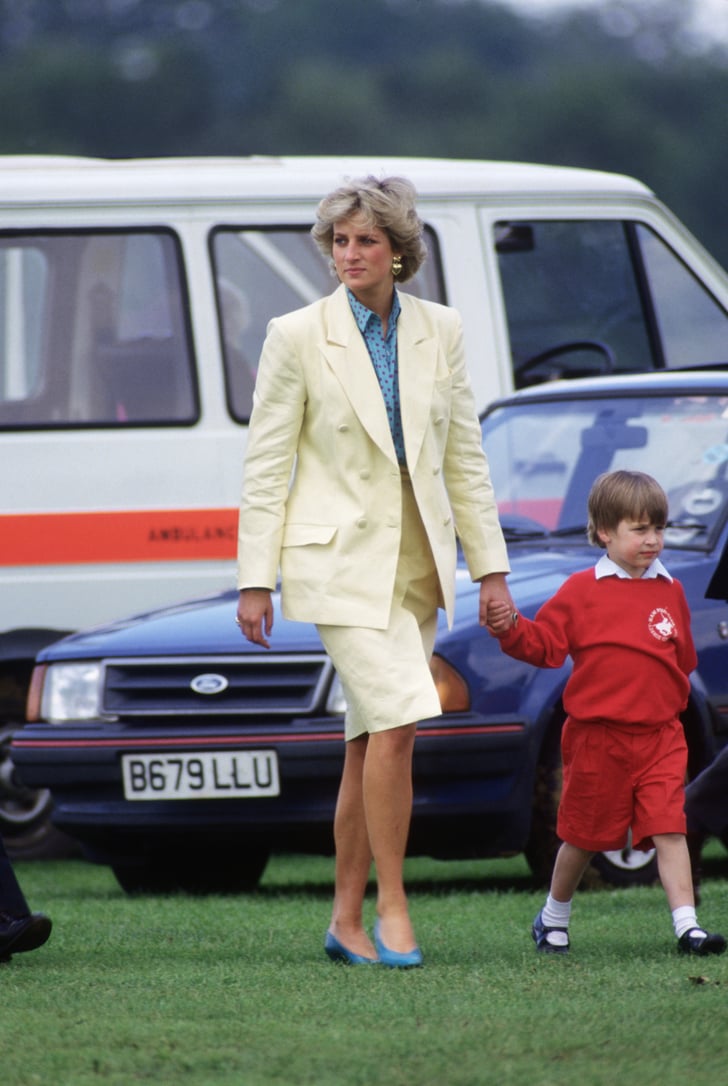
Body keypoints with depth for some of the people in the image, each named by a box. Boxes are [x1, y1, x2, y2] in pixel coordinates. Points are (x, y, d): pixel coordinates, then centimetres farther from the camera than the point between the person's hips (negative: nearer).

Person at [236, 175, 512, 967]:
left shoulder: (439, 331, 6)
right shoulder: (297, 337, -5)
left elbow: (464, 456, 10)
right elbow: (265, 464, -3)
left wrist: (489, 567, 7)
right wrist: (255, 579, -7)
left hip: (417, 562, 5)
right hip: (339, 556, -4)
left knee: (372, 738, 8)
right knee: (399, 721, -17)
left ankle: (346, 920, 15)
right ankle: (391, 906, -9)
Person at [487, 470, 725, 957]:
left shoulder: (670, 592, 8)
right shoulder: (582, 592, -1)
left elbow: (684, 659, 15)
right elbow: (544, 643, -3)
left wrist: (669, 693, 2)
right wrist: (510, 627, -18)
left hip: (659, 737, 2)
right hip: (597, 735, -2)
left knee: (669, 829, -10)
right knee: (584, 836, 10)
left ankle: (687, 925, -14)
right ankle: (554, 918, 29)